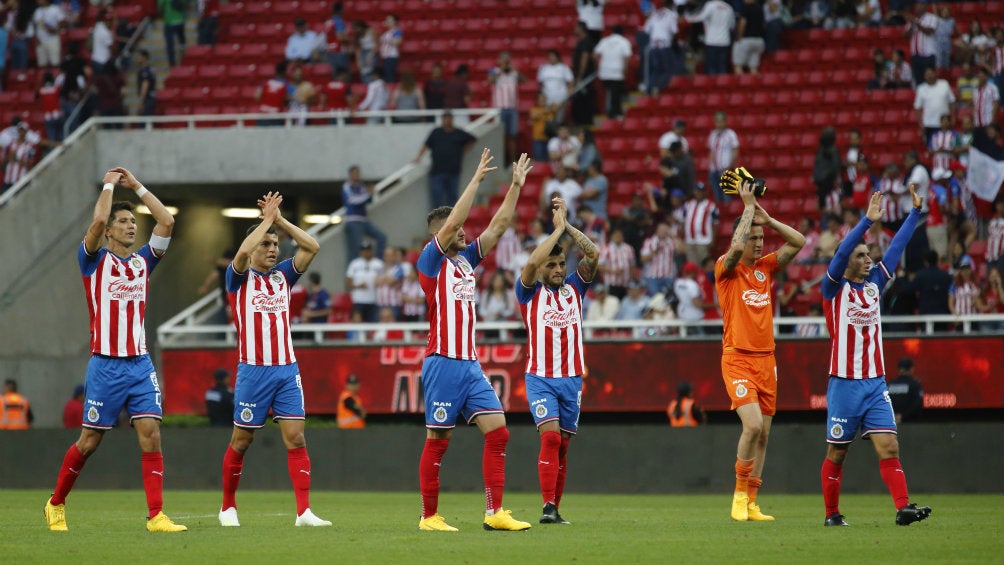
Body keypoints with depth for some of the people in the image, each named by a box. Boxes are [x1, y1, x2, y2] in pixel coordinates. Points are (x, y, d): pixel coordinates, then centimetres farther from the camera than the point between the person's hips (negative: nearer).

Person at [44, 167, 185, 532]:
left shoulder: (143, 262, 13)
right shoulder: (95, 260, -1)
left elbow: (166, 222, 6)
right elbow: (98, 220, -18)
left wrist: (137, 186, 10)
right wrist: (109, 184, -3)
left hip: (140, 363, 4)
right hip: (106, 365, -4)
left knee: (151, 434, -9)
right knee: (89, 442, 3)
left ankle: (156, 515, -12)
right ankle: (56, 505, 23)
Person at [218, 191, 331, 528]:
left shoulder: (283, 275, 12)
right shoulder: (239, 278, -1)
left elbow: (312, 247, 3)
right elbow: (243, 252, -22)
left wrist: (280, 220, -1)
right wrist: (267, 219, -13)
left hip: (287, 370, 4)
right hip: (253, 371, -4)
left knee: (296, 438, -7)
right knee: (241, 442, 5)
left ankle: (304, 511, -12)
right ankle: (228, 507, 20)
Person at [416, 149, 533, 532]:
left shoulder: (466, 259, 15)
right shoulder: (431, 261, -4)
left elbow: (499, 225, 16)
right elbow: (451, 222, -17)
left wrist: (516, 185, 10)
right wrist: (476, 179, -15)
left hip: (471, 364, 7)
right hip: (443, 363, -7)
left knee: (498, 432, -3)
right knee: (438, 441, -2)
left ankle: (494, 513, -3)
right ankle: (429, 516, 5)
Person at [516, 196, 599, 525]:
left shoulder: (573, 288, 11)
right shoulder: (530, 292, 1)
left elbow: (593, 255, -1)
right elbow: (531, 263, -18)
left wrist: (567, 225, -4)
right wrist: (558, 228, -13)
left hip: (571, 379, 4)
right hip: (540, 378, -4)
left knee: (562, 446, 5)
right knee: (550, 437, -18)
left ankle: (555, 509, 10)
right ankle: (548, 507, -23)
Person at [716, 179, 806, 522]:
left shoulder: (766, 267, 12)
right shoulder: (726, 268, -3)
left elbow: (798, 242, 8)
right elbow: (737, 247, -23)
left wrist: (767, 218, 2)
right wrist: (749, 207, -14)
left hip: (766, 358, 6)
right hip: (738, 358, -6)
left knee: (763, 433, 5)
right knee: (753, 424, -21)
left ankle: (750, 504, 10)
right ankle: (740, 496, -7)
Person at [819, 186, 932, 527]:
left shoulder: (874, 284, 12)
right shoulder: (834, 289, -4)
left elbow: (897, 247, 12)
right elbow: (840, 253, -20)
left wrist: (916, 212, 8)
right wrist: (867, 222, -28)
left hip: (875, 384, 5)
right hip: (844, 384, -5)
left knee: (889, 447, -8)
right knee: (837, 453, 4)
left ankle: (903, 507, -17)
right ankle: (832, 514, 15)